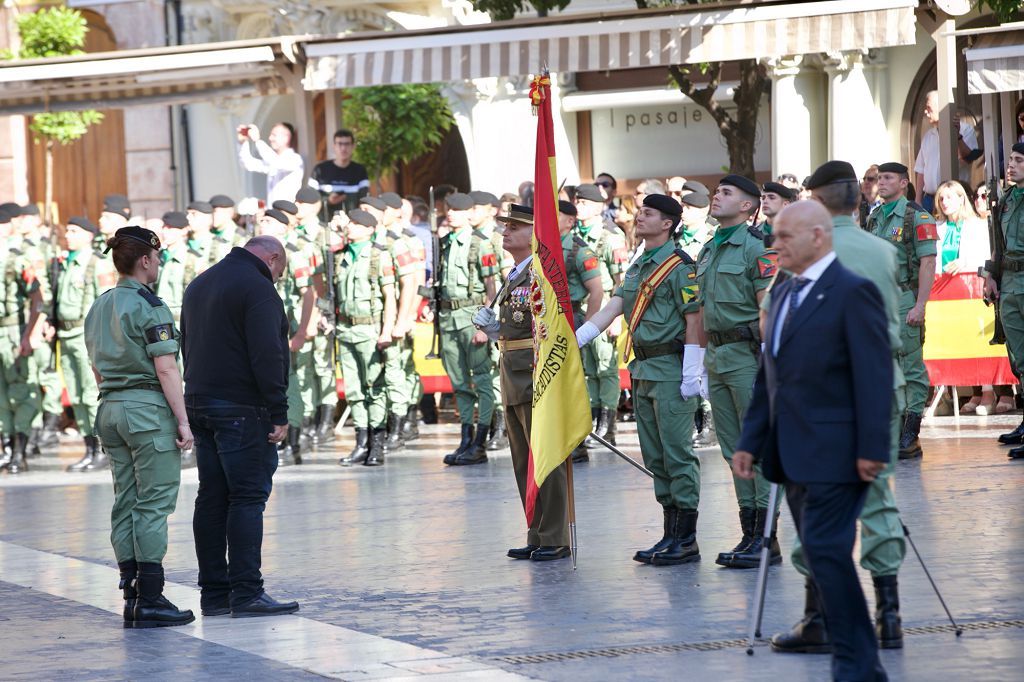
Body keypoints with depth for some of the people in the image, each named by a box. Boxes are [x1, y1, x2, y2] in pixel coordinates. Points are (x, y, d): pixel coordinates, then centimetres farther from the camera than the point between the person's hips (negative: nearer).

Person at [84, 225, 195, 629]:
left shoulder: (99, 308, 13)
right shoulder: (148, 307, -12)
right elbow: (166, 369, -15)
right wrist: (183, 420, -14)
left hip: (111, 410, 8)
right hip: (149, 409, -8)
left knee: (126, 504, 9)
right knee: (154, 503, -5)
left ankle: (132, 598, 10)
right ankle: (149, 600, -7)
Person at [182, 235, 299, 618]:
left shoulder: (199, 285, 19)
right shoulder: (258, 288, -10)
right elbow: (267, 356, -18)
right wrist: (279, 413, -16)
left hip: (200, 404, 9)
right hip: (242, 410, -8)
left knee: (212, 498, 8)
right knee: (248, 496, -8)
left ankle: (213, 592, 9)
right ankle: (246, 593, -12)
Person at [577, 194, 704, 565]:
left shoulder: (680, 266, -10)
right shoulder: (637, 268, 17)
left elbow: (694, 319, -13)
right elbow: (612, 308, 14)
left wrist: (692, 375, -18)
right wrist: (572, 342, 5)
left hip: (671, 368, -9)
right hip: (643, 369, 9)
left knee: (677, 453, -8)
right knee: (655, 457, 10)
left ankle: (686, 540, -6)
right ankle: (671, 535, 15)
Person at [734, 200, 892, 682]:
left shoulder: (853, 293, -10)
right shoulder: (784, 294, 17)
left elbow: (874, 376, -14)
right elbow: (769, 376, 20)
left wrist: (871, 450, -19)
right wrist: (751, 440, 13)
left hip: (833, 454, -9)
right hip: (792, 456, 9)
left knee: (826, 551, -13)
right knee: (822, 556, 10)